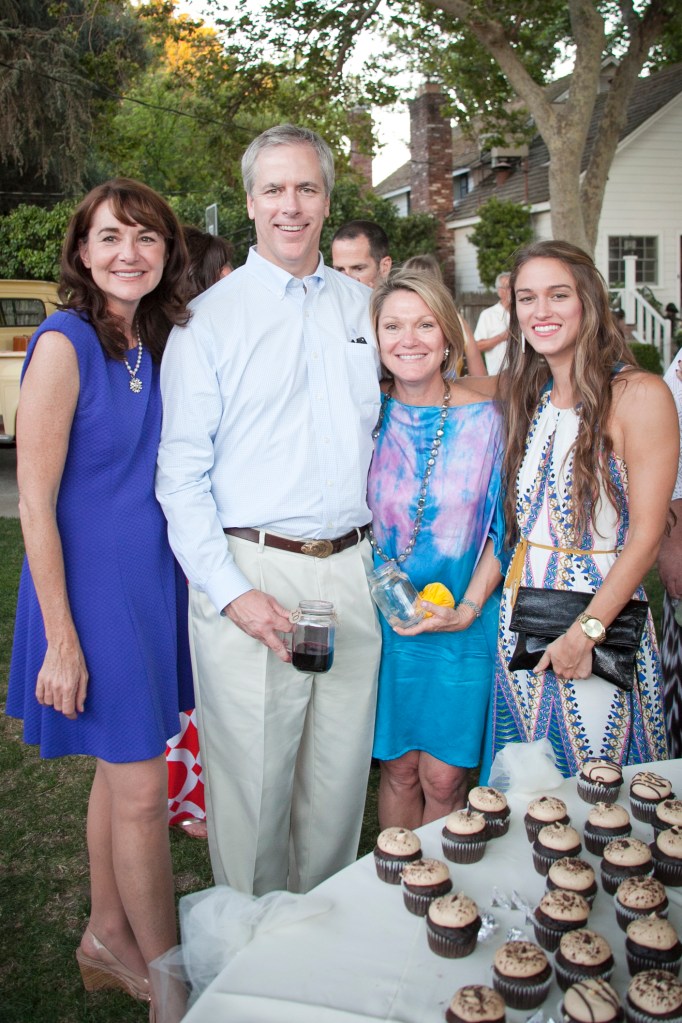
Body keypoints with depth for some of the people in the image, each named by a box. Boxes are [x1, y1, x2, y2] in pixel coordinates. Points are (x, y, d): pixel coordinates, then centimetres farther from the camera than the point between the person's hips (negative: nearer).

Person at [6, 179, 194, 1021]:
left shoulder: (153, 342, 6)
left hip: (151, 579, 7)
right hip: (93, 585, -7)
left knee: (121, 770, 19)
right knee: (141, 790, 2)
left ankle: (111, 940, 38)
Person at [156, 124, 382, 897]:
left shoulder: (361, 306, 13)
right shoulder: (209, 318, 0)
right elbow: (181, 473, -4)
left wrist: (383, 553, 12)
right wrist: (231, 592, -14)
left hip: (350, 572, 4)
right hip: (250, 574, -4)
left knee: (340, 778, 12)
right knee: (252, 783, 4)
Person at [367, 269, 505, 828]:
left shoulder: (487, 416, -6)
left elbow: (503, 525, -1)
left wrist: (468, 607, -11)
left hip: (465, 620, -1)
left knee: (444, 776, 5)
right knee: (398, 766, 10)